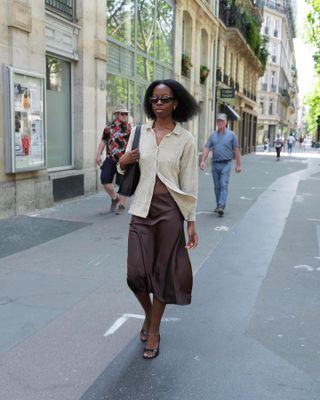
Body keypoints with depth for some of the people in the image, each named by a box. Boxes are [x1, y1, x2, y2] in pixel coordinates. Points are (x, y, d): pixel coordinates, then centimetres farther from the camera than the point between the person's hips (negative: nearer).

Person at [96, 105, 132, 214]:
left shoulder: (129, 128, 1)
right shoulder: (108, 128, 9)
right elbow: (103, 141, 14)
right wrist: (98, 155, 5)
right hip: (110, 159, 3)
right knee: (105, 180, 0)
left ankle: (121, 205, 16)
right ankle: (114, 198, 25)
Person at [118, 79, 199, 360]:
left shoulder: (185, 139, -2)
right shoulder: (139, 131, 5)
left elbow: (189, 182, -1)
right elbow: (126, 171, 15)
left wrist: (191, 221, -2)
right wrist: (123, 163, -9)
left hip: (169, 210, -2)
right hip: (142, 209, 2)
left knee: (162, 271, 6)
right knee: (137, 273, -1)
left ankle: (154, 331, 25)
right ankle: (149, 313, 32)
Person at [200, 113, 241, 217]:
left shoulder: (231, 134, 1)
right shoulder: (213, 135, 9)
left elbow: (236, 150, 1)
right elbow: (206, 148, 4)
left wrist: (238, 165, -1)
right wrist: (203, 161, -10)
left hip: (226, 164, -4)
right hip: (215, 164, 4)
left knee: (223, 185, -12)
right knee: (217, 186, 12)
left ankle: (221, 207, -18)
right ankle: (218, 205, 24)